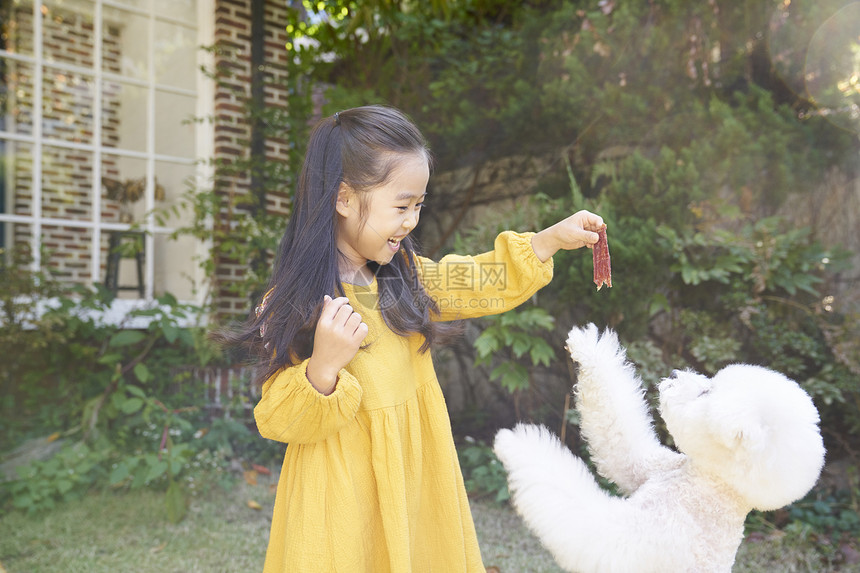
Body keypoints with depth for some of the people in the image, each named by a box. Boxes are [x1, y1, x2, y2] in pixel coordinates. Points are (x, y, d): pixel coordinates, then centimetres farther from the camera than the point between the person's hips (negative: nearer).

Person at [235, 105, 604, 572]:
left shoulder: (405, 276, 1)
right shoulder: (293, 305, -18)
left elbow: (482, 284, 14)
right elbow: (279, 420, -17)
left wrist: (550, 240, 4)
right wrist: (323, 368, -35)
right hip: (345, 496, -6)